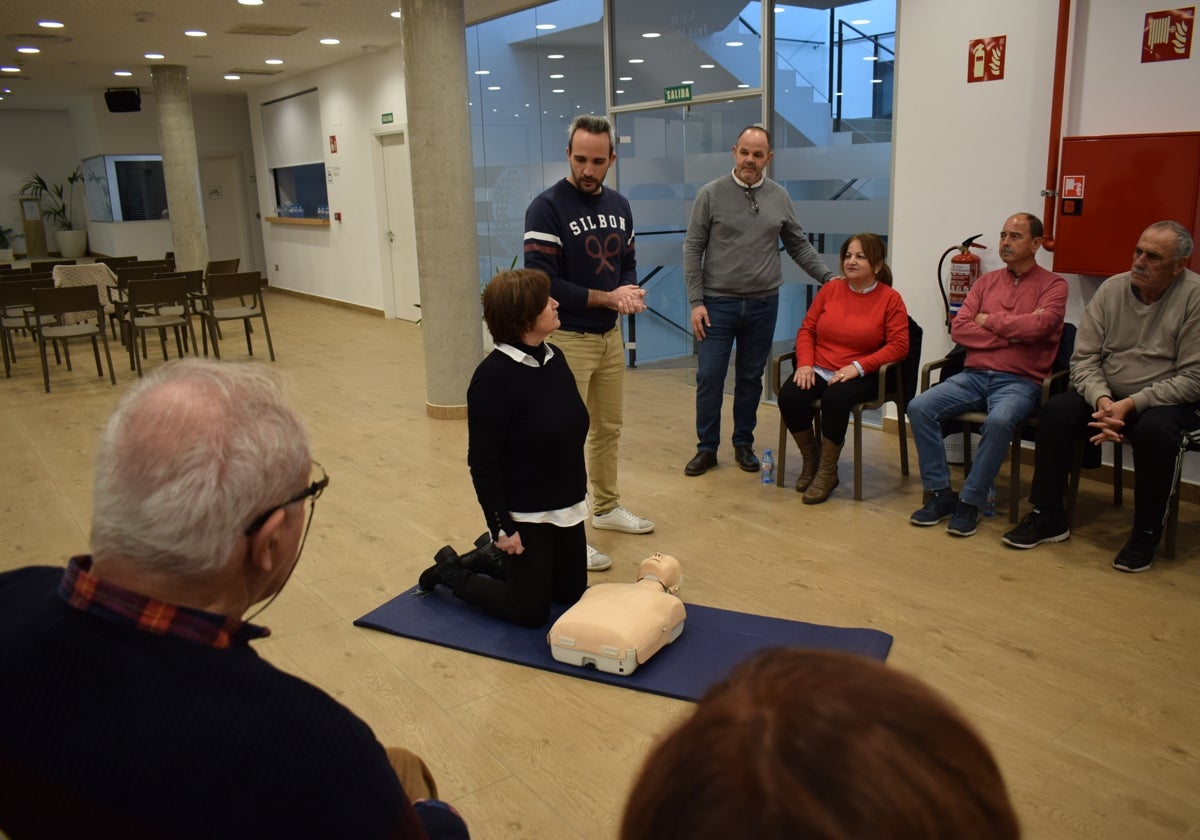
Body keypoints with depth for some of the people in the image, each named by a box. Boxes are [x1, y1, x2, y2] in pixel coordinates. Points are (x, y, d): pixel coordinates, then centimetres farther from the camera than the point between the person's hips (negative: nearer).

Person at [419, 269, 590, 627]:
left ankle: (493, 559, 36)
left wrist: (578, 491, 14)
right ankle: (452, 570, 24)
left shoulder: (554, 357, 0)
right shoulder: (494, 376, -23)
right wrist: (502, 528, -16)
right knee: (531, 611, 5)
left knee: (572, 593, 19)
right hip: (524, 514, -7)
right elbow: (483, 462, -19)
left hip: (567, 506, 8)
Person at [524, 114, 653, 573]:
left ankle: (606, 507, 35)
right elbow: (541, 281, -19)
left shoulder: (619, 205, 8)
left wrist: (631, 292, -9)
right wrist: (608, 297, -19)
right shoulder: (547, 208, -14)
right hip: (567, 340, -7)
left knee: (608, 428, 18)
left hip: (611, 336, 7)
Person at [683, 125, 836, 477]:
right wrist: (696, 302, -8)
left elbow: (799, 246, 14)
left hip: (763, 304, 3)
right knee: (709, 377, -1)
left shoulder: (780, 198, 6)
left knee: (751, 378, 10)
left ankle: (744, 444, 23)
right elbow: (692, 249, -3)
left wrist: (829, 277, 5)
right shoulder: (711, 194, -3)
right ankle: (707, 448, 12)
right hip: (719, 302, -2)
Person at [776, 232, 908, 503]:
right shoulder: (830, 289, 9)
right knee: (788, 396, -25)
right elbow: (806, 329, 10)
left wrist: (858, 366, -17)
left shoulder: (890, 299, -1)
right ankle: (811, 460, 1)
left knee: (835, 398, -35)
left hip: (860, 376, -3)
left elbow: (898, 346, -6)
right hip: (818, 370, 4)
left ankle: (827, 472, -12)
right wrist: (805, 364, -7)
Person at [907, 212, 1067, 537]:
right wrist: (1011, 334, -6)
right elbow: (958, 329, 3)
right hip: (973, 375, 4)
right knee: (919, 407, -20)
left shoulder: (1053, 285, 5)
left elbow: (1039, 325, -16)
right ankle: (940, 494, -12)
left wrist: (989, 321, -3)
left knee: (999, 420, -37)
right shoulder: (986, 281, 16)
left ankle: (970, 503, -21)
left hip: (1019, 381, -4)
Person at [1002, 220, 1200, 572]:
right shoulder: (1112, 289, 0)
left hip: (1168, 401, -3)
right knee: (1055, 411, -21)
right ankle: (1047, 517, -8)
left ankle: (1146, 534, -13)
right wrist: (1102, 400, -20)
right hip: (1107, 397, 4)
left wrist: (1131, 404, -24)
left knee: (1156, 431, -35)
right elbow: (1084, 359, -1)